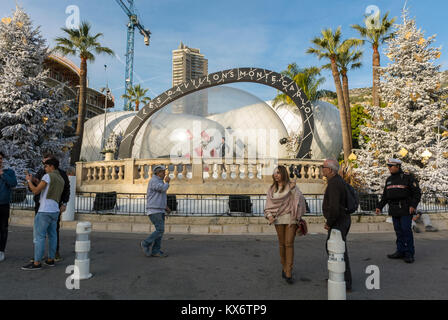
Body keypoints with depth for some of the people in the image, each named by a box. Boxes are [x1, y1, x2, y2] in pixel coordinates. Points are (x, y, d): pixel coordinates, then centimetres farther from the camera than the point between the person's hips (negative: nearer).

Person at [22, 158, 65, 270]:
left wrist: (29, 180, 6)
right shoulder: (61, 180, 15)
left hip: (45, 211, -8)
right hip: (54, 211, 8)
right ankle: (50, 260, 18)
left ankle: (36, 263, -1)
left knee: (39, 236, -4)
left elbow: (35, 191, -11)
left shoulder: (48, 176, -10)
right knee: (52, 235, 13)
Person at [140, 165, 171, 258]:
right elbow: (163, 189, -25)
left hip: (160, 211, 9)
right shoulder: (153, 181, -11)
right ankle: (145, 244, 1)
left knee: (160, 231, 5)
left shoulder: (160, 182, 19)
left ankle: (155, 251, 8)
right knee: (160, 230, -13)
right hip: (154, 211, -9)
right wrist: (167, 182, -4)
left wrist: (166, 207, 14)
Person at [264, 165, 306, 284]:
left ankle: (288, 273, -3)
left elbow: (299, 199, -10)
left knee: (289, 244, -7)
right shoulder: (272, 189, 10)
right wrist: (269, 215, -4)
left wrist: (293, 188, -24)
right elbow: (269, 205, 9)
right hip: (278, 219, 4)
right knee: (281, 244, 10)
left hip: (290, 218, -3)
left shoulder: (291, 186, -2)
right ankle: (284, 268, 28)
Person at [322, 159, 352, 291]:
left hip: (338, 222, -11)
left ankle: (346, 283, 11)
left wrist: (328, 223, -16)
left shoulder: (334, 184, -23)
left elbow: (334, 207, -30)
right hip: (343, 219, 11)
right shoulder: (338, 180, 10)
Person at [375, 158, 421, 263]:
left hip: (406, 209, -6)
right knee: (398, 231, 8)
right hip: (394, 210, 6)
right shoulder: (389, 179, 14)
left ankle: (409, 254, 1)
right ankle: (401, 252, 15)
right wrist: (379, 207, 10)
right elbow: (385, 196, 18)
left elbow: (417, 192, -7)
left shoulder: (407, 177, -4)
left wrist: (413, 205, -18)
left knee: (406, 230, -7)